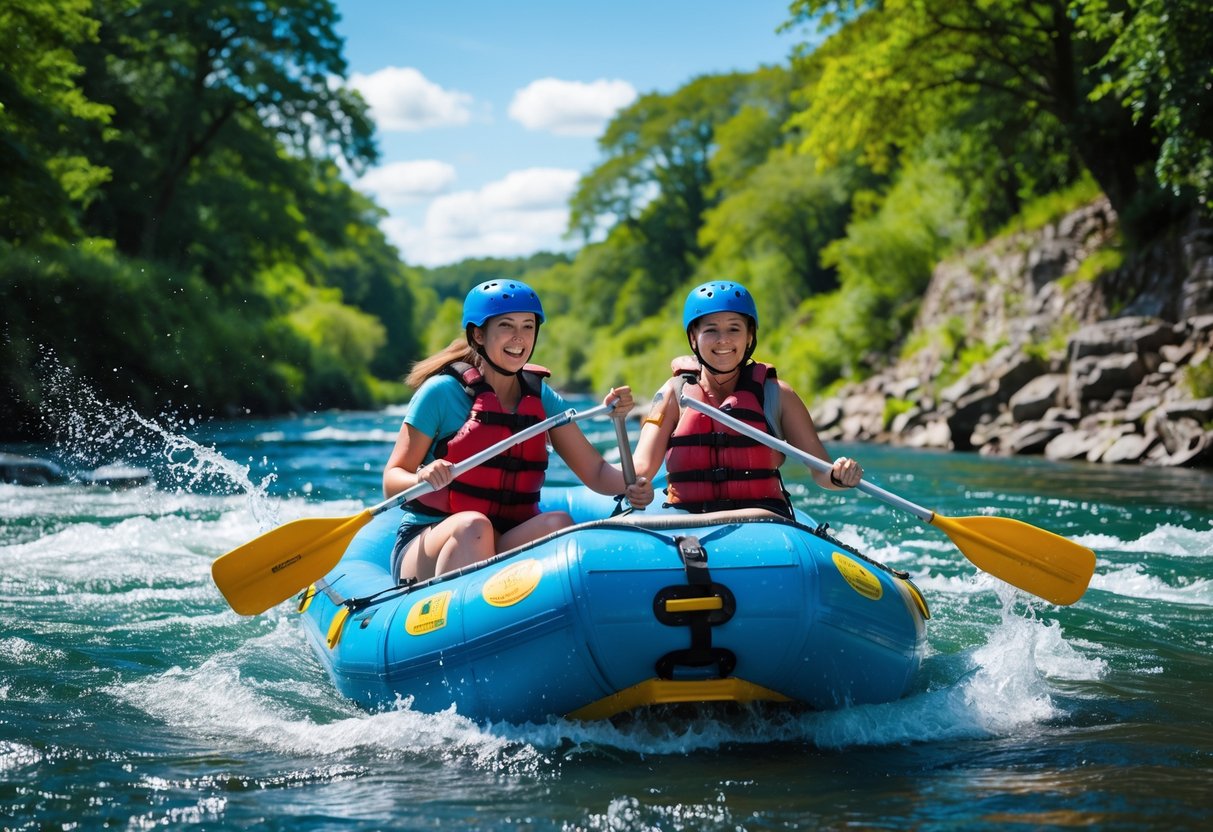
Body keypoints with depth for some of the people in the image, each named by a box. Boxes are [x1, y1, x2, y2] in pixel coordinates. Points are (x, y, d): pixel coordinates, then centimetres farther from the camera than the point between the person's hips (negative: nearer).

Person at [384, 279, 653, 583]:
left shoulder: (542, 398, 9)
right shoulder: (442, 391, -5)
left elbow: (596, 472, 6)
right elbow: (391, 481, -5)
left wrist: (630, 485, -16)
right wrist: (424, 477, -28)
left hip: (506, 547, 4)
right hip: (428, 551, -4)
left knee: (559, 523, -25)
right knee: (474, 526, -35)